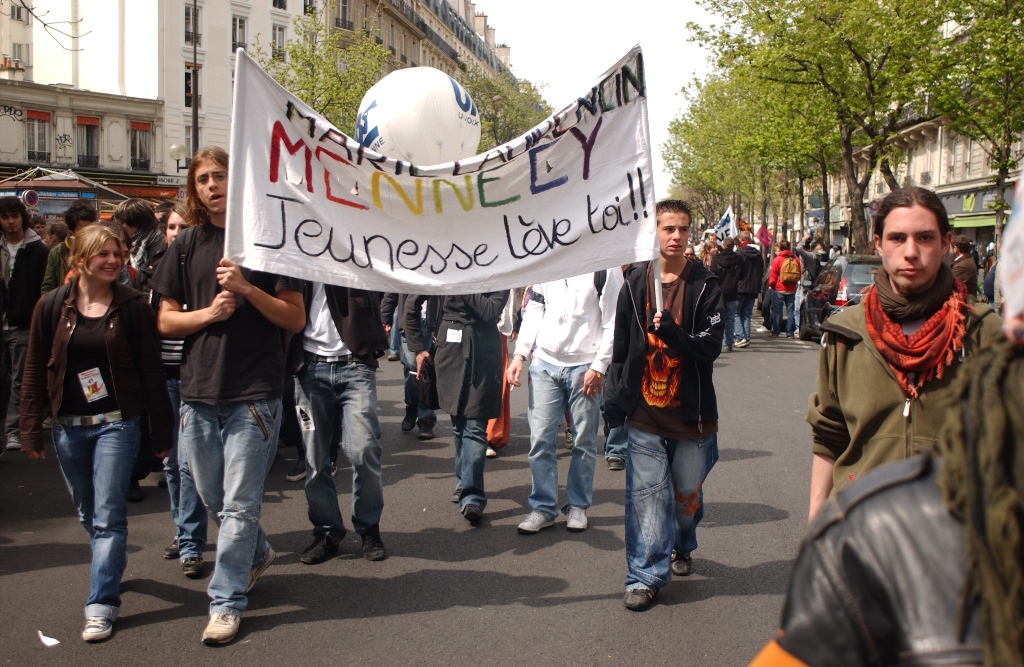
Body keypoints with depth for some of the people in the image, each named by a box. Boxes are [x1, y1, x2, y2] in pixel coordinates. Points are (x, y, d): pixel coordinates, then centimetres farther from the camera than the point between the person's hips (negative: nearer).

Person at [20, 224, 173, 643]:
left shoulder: (133, 306, -4)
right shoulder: (52, 307, 2)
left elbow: (151, 370, -2)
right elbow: (35, 372, 5)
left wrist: (160, 432, -2)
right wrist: (31, 429, 2)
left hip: (116, 423, -3)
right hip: (68, 426, 3)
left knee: (108, 516, -6)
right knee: (88, 514, 16)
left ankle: (102, 604, -2)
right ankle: (112, 568, 40)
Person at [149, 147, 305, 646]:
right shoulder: (187, 244, 9)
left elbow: (296, 319, -4)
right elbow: (166, 321, 9)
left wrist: (247, 289, -17)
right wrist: (208, 312, -9)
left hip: (254, 393, -4)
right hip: (198, 391, 5)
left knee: (239, 505, -1)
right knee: (212, 499, 15)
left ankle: (226, 602, 11)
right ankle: (257, 553, 41)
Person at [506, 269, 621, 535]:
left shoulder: (606, 267, -4)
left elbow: (612, 323, -7)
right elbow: (534, 311, 13)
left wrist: (599, 366, -12)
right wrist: (520, 354, 3)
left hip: (585, 367, -3)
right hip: (545, 363, 4)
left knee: (584, 441, 5)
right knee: (540, 439, 1)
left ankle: (578, 506, 20)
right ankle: (543, 507, 11)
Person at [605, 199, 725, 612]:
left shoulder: (704, 286, -3)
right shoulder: (635, 283, 3)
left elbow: (710, 348, -10)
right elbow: (621, 348, 9)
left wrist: (672, 333, -25)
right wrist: (616, 398, 7)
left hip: (691, 414, 0)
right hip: (644, 413, 0)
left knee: (687, 493, 15)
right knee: (646, 495, -3)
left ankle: (682, 547, 42)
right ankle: (646, 576, 7)